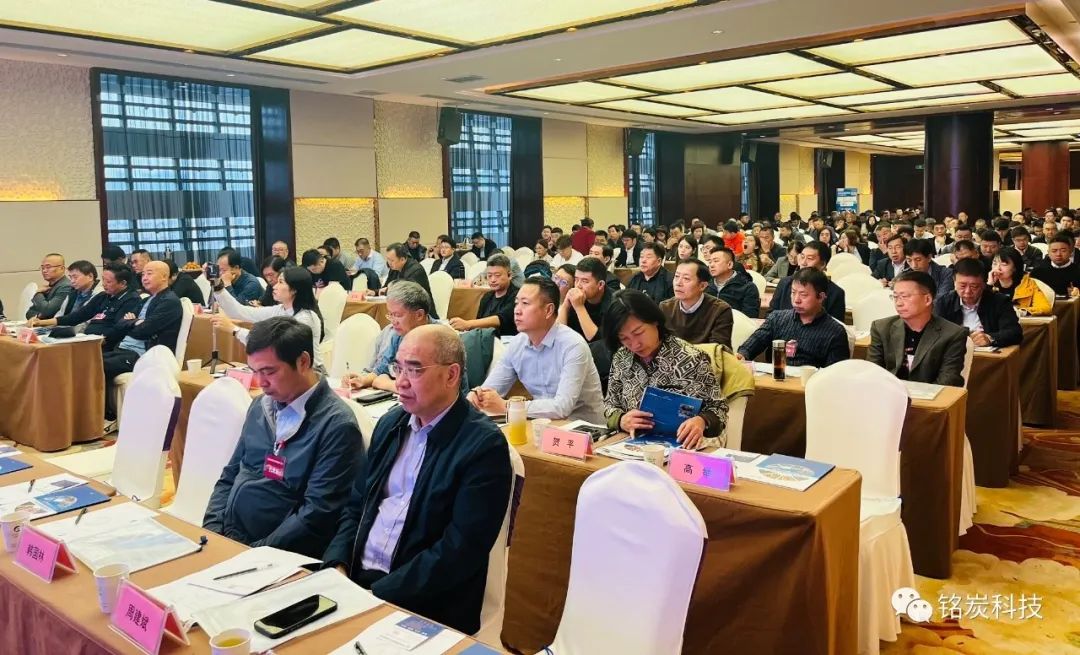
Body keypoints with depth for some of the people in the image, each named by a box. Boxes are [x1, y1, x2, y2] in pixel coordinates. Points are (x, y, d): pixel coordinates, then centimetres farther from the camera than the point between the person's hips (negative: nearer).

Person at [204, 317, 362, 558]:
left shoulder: (336, 425, -15)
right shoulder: (262, 406, 9)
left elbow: (317, 514, -17)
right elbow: (229, 477, 15)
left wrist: (256, 553, -17)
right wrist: (211, 532, 2)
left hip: (275, 555, -7)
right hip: (224, 537, 7)